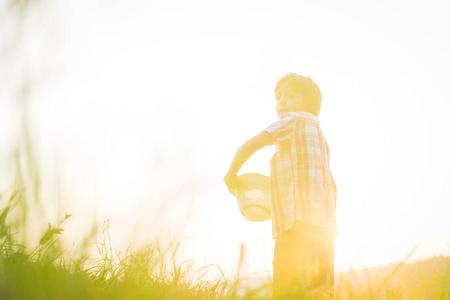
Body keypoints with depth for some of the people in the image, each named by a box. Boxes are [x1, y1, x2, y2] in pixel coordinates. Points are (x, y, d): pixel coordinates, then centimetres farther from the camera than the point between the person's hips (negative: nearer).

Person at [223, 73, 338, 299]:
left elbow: (251, 145, -11)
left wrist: (231, 174, 1)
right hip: (323, 226, 9)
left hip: (299, 222, -9)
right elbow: (333, 188, 30)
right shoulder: (318, 134, 26)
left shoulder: (294, 120, 1)